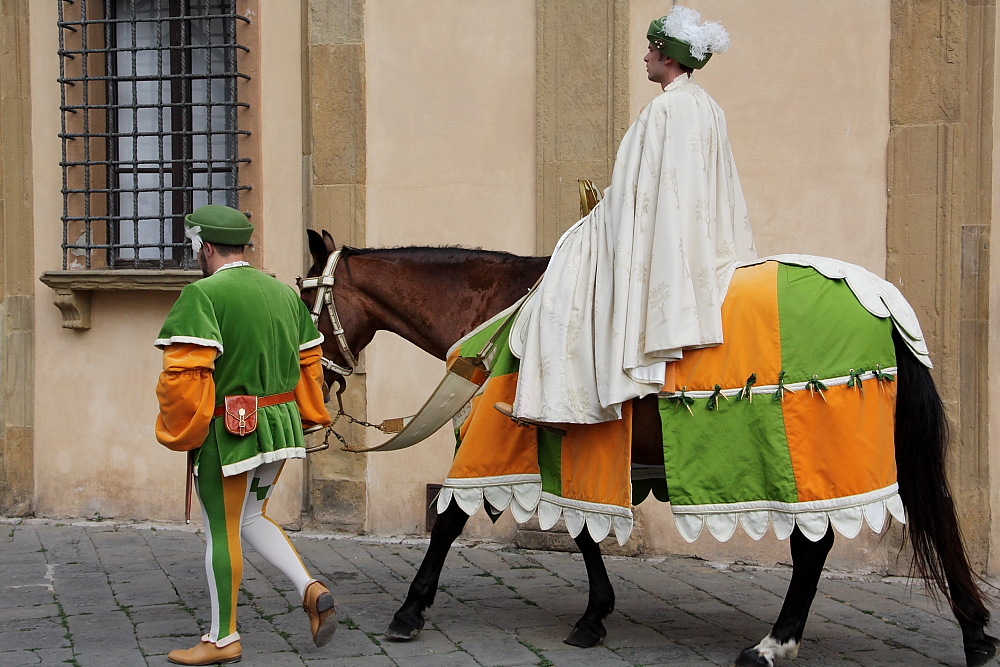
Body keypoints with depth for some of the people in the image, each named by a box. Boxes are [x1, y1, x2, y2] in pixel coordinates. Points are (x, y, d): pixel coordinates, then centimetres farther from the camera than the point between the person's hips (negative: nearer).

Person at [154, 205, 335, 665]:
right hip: (280, 429, 8)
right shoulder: (284, 292, 8)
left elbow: (184, 370, -23)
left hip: (228, 433, -8)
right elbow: (309, 359, 14)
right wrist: (307, 417, 24)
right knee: (250, 517, 24)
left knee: (222, 531, 6)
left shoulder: (203, 294, -15)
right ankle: (311, 590, 8)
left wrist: (178, 431, -10)